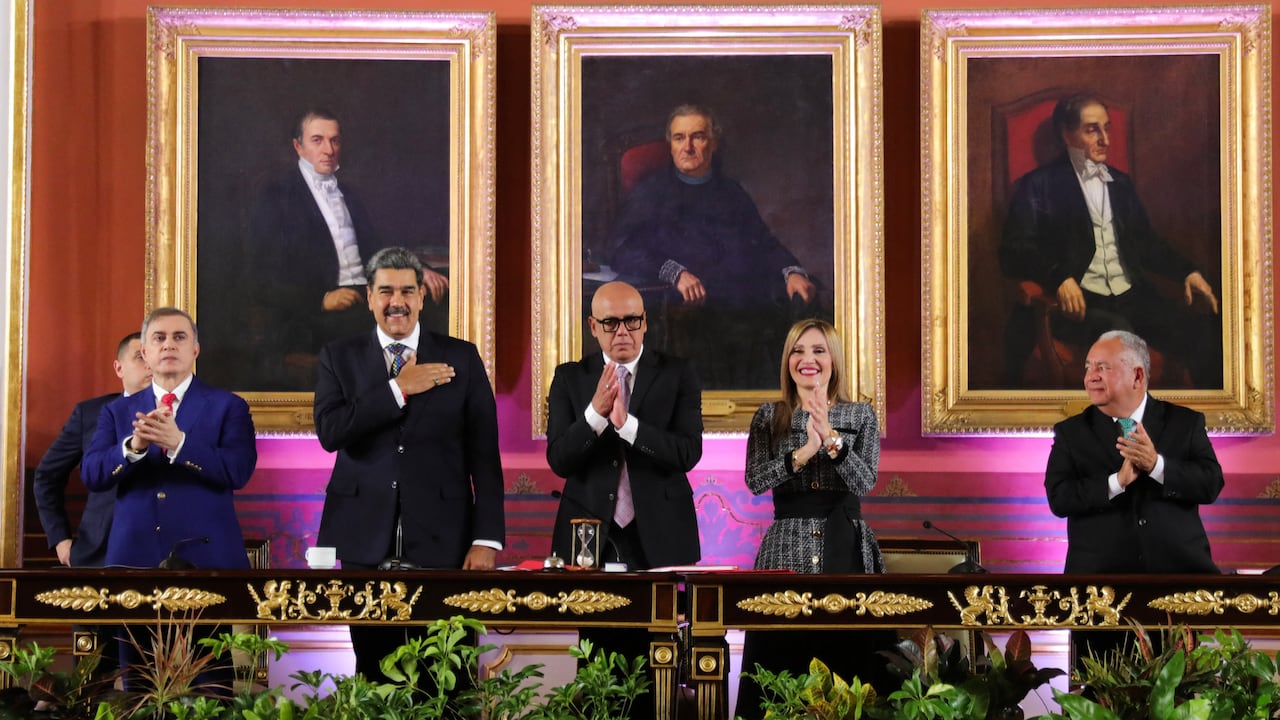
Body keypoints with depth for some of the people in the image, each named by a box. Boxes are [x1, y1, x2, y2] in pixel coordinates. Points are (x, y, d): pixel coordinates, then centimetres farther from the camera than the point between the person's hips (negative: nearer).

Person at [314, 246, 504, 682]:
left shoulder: (461, 358, 6)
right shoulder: (340, 358, 9)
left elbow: (484, 453, 3)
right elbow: (329, 432, -8)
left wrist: (487, 539, -4)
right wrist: (399, 389, -11)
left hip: (441, 544, -1)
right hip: (365, 545, 1)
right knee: (374, 671, 7)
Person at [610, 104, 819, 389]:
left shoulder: (732, 192, 31)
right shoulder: (651, 192, 18)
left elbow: (765, 243, 25)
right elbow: (625, 252, 4)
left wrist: (792, 271, 2)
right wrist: (674, 273, -14)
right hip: (698, 303, -5)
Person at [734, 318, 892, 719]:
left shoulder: (861, 415, 6)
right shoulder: (769, 417, 7)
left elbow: (864, 483, -7)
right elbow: (755, 481, -6)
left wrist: (831, 438, -22)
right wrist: (805, 452, -20)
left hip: (847, 549, 0)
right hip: (787, 549, 0)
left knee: (849, 656, 0)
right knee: (781, 661, -1)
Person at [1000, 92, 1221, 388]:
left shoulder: (1121, 183, 23)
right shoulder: (1040, 185, 5)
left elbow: (1148, 243, 26)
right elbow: (1015, 250, -4)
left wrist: (1188, 272, 7)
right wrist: (1058, 277, -23)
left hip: (1131, 296, 5)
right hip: (1078, 300, -5)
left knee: (1205, 334, -23)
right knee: (1119, 332, -39)